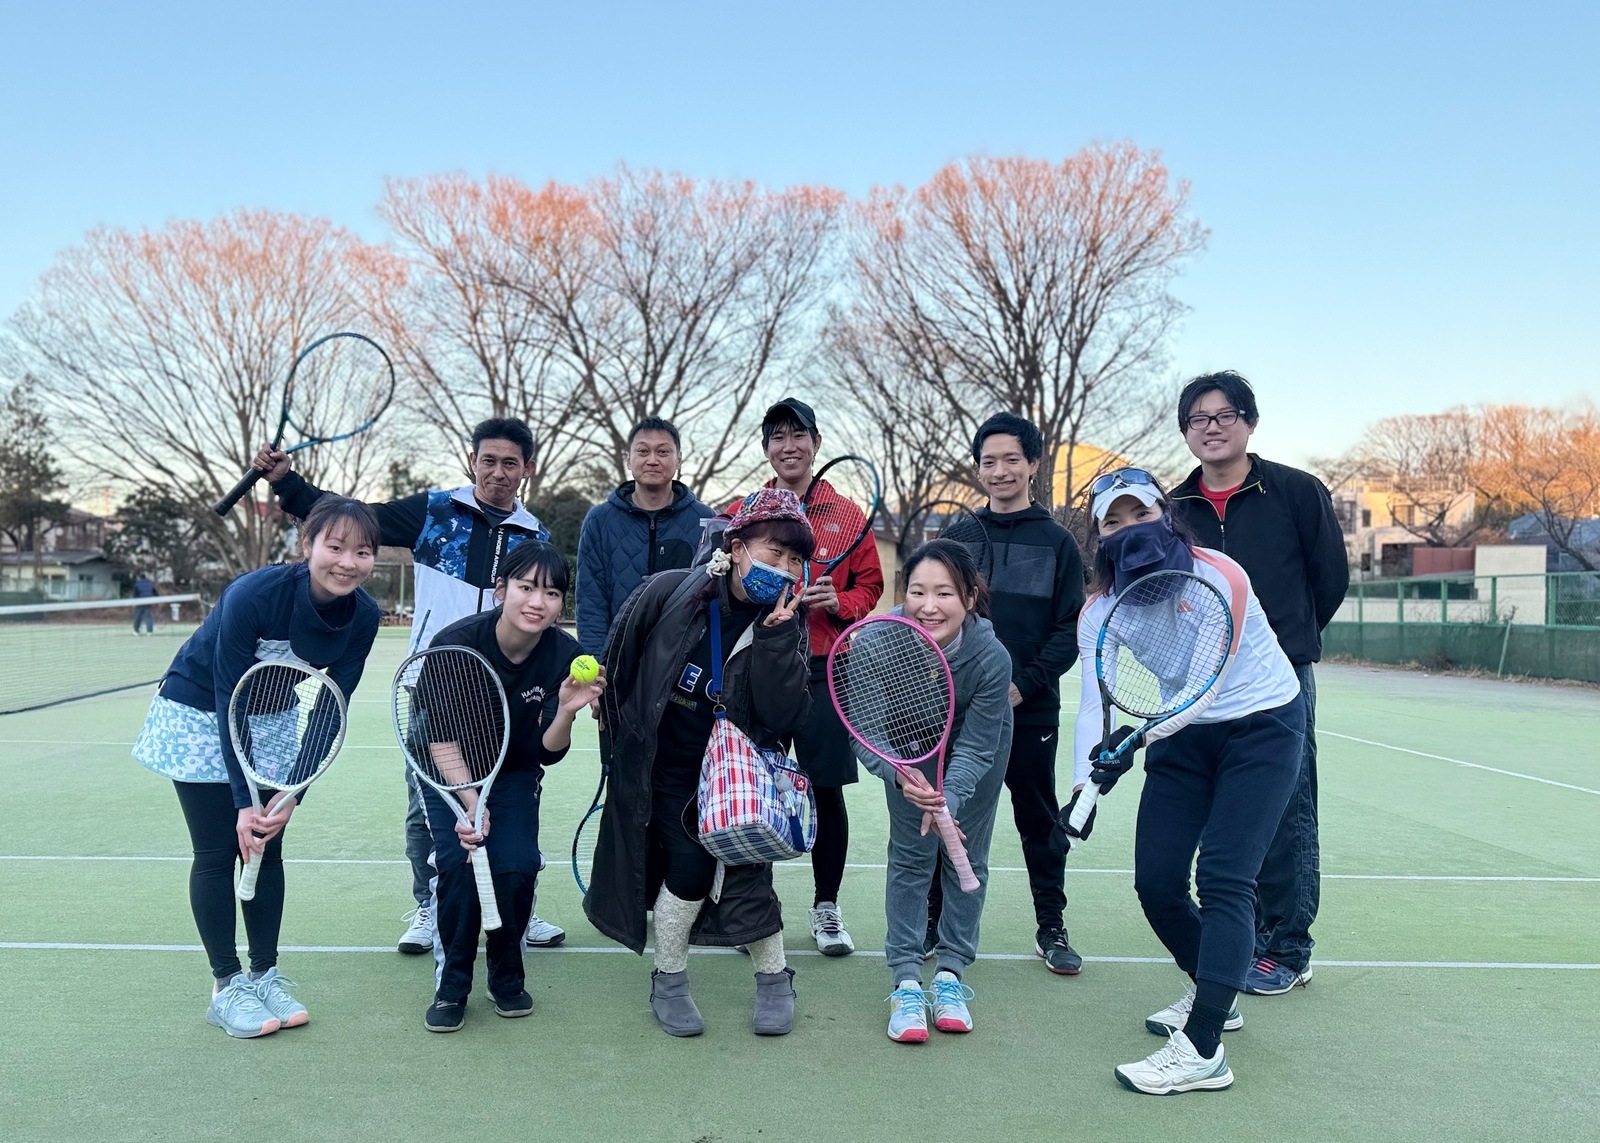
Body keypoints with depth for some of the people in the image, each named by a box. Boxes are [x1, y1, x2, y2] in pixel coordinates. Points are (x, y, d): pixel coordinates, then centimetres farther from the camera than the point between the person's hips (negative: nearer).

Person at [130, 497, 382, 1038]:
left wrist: (292, 794, -20)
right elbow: (230, 703, -28)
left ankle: (265, 974, 18)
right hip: (198, 714, -4)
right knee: (219, 851, -2)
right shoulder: (253, 595, -34)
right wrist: (243, 801, -27)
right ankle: (227, 987, 10)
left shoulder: (363, 617, -19)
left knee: (266, 845, 5)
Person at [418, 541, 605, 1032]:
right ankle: (452, 985, 0)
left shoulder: (565, 655, -20)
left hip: (513, 772, 2)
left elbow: (548, 753, -19)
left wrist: (566, 711, -38)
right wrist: (471, 800, -33)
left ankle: (506, 978, 10)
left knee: (517, 869, -17)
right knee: (456, 863, -21)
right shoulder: (455, 643, -27)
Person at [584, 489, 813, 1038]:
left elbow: (783, 720, -23)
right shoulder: (666, 594, -18)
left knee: (746, 865, -5)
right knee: (690, 864, -10)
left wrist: (774, 636, -31)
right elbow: (618, 665, 0)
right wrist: (625, 740, 12)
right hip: (664, 769, -1)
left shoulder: (786, 625, -13)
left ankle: (774, 979, 19)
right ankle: (668, 982, 14)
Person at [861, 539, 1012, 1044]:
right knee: (910, 857, -2)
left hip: (976, 746, 0)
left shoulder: (992, 657, -37)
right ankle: (906, 980, 5)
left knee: (966, 858, 4)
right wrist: (901, 776, -51)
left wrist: (947, 798, -47)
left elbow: (974, 748, -30)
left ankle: (950, 972, 18)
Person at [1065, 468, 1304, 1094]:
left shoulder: (1217, 576, -23)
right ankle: (1214, 995, 29)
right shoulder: (1100, 611, -9)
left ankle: (1201, 1050, -14)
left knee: (1221, 878, -17)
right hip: (1181, 737, 5)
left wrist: (1141, 736, -47)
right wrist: (1086, 786, -34)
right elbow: (1096, 701, -18)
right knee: (1156, 880, 2)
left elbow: (1203, 685, -30)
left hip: (1259, 728, -5)